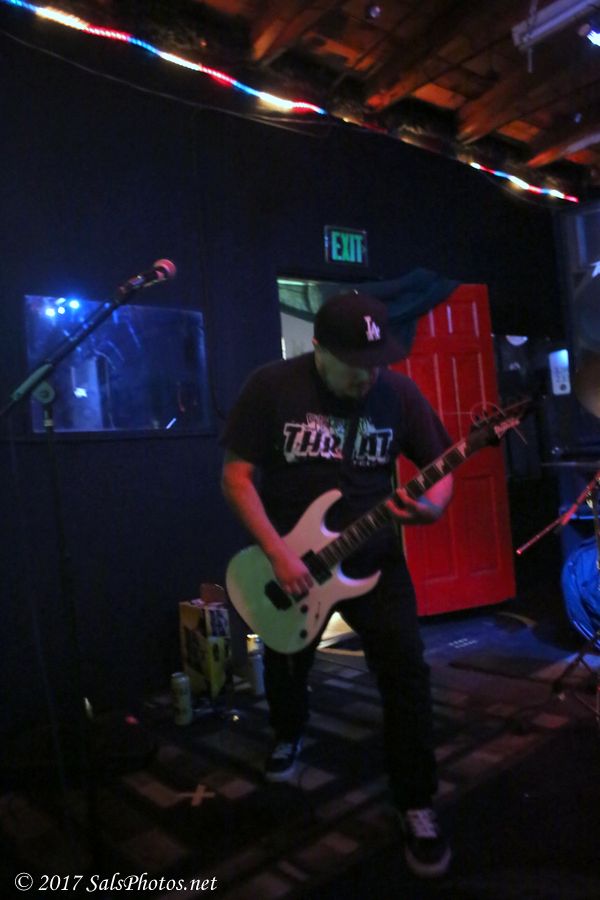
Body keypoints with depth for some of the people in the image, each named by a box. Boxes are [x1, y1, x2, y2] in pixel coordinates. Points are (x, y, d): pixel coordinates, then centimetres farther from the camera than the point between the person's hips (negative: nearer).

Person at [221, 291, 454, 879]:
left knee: (406, 675, -9)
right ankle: (288, 736, 53)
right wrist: (278, 555, -21)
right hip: (287, 560, 0)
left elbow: (440, 471, 1)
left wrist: (433, 506, -22)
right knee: (286, 669, 19)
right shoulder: (271, 386, -14)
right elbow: (237, 477, -13)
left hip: (374, 560, 1)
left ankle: (416, 805, 13)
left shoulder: (399, 392, -7)